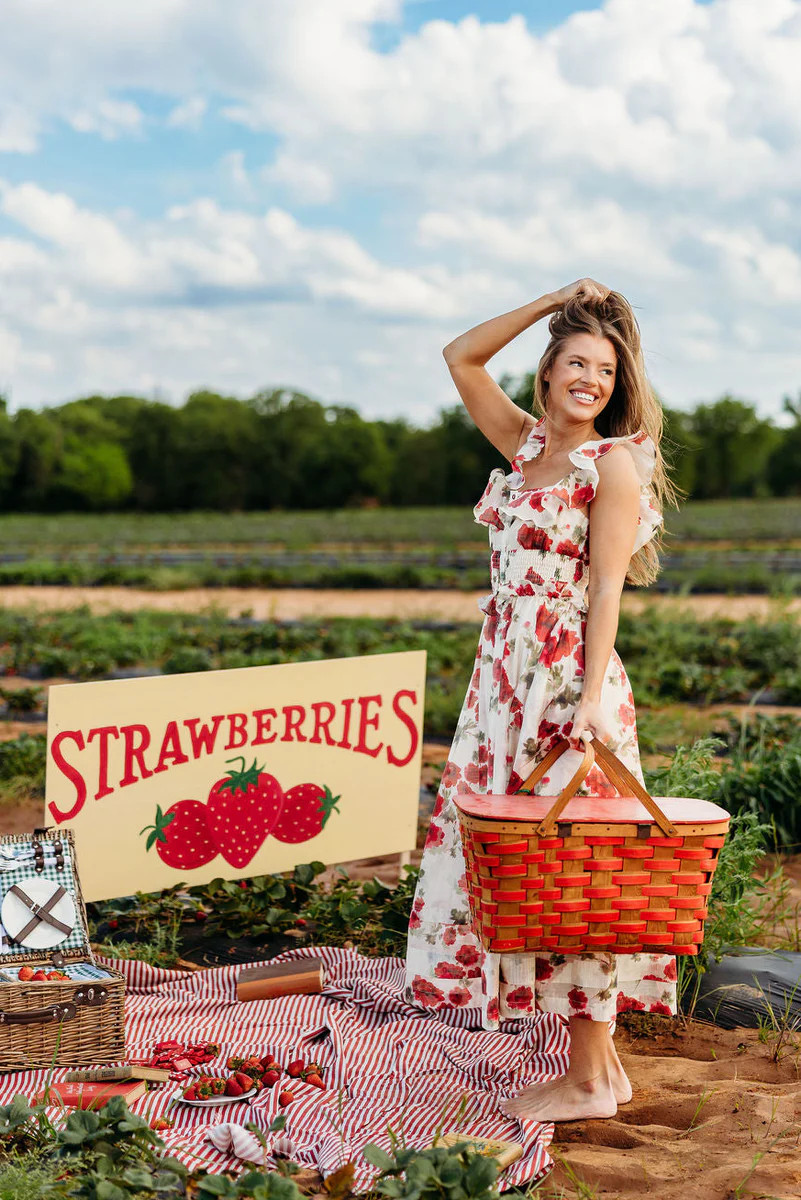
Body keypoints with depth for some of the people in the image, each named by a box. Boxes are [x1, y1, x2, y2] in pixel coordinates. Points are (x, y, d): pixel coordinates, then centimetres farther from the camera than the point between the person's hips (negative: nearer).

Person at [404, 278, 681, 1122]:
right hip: (507, 673, 8)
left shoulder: (614, 463, -5)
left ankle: (589, 1080, 7)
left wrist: (592, 698, -20)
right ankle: (599, 1061, 20)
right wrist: (553, 301, 12)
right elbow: (461, 357, 19)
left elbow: (606, 587, -12)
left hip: (567, 680, -8)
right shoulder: (525, 443, 14)